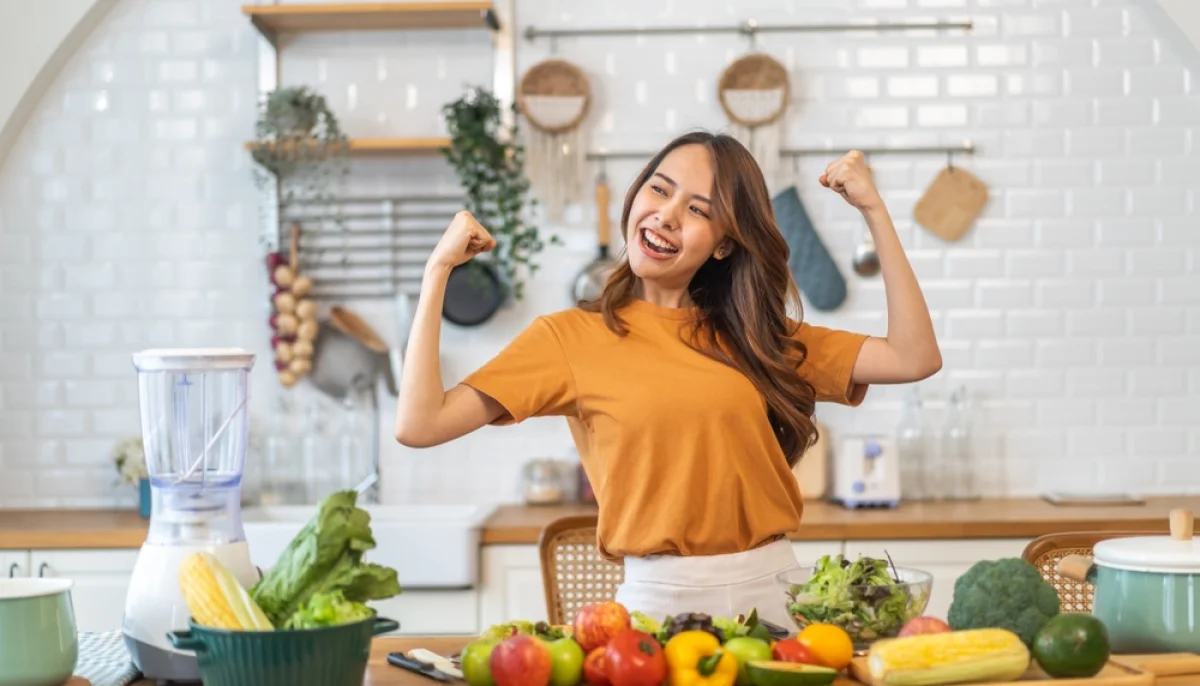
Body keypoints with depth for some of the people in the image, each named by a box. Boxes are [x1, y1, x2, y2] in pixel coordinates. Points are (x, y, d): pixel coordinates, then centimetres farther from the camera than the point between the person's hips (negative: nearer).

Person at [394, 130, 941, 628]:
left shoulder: (753, 337, 12)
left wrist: (874, 210, 5)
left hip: (776, 591, 2)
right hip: (658, 599, -2)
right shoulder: (571, 337, 4)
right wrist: (439, 270, -3)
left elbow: (914, 358, 5)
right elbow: (419, 426, -5)